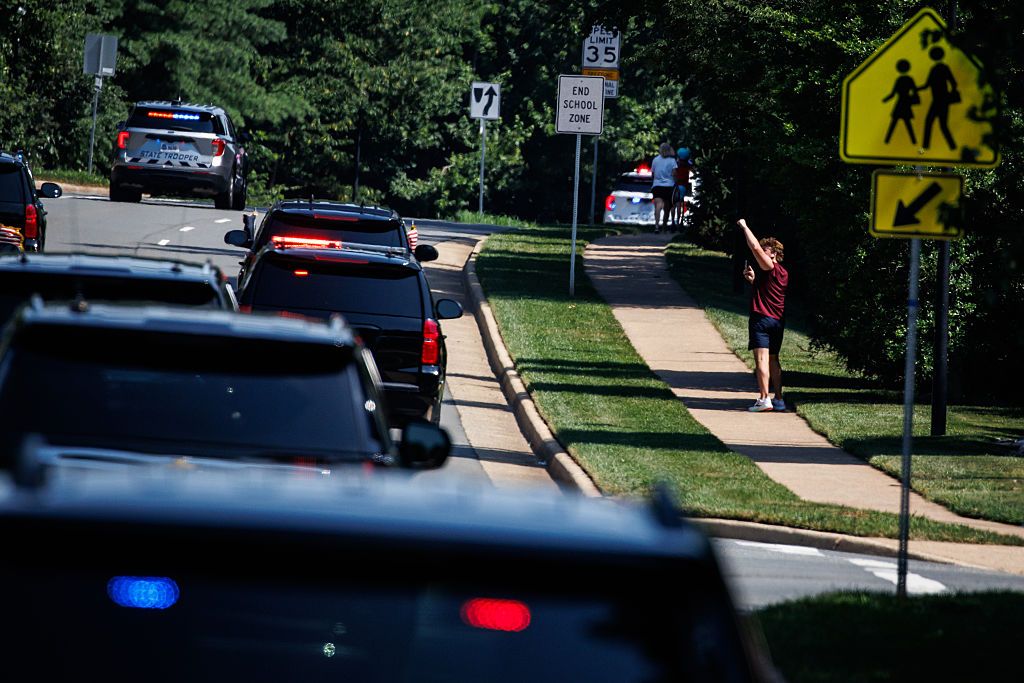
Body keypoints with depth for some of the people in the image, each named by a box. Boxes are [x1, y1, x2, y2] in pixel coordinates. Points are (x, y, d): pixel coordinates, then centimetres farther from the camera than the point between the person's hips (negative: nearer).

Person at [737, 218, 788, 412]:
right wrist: (754, 279, 18)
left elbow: (755, 247, -20)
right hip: (778, 320, 9)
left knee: (761, 358, -13)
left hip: (762, 318, -9)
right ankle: (779, 400, 17)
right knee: (773, 360, 16)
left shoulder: (769, 268, -9)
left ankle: (764, 399, -22)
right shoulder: (783, 274, 18)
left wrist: (744, 226, -7)